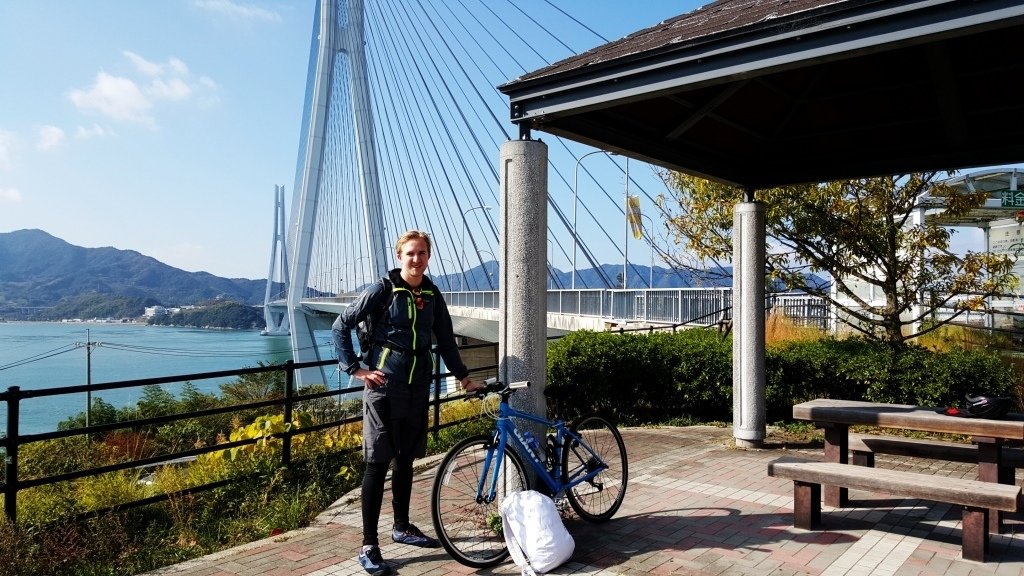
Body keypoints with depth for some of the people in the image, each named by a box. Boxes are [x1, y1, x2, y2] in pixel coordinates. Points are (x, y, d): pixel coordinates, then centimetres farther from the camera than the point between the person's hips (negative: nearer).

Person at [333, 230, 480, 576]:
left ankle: (402, 527, 32)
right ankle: (369, 545, 6)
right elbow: (341, 326, -6)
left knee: (406, 460, 16)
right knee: (378, 463, -2)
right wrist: (355, 369, -9)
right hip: (384, 388, -5)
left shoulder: (432, 295, 7)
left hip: (418, 389, 5)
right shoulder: (384, 289, -8)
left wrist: (463, 377, 16)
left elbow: (445, 340, 16)